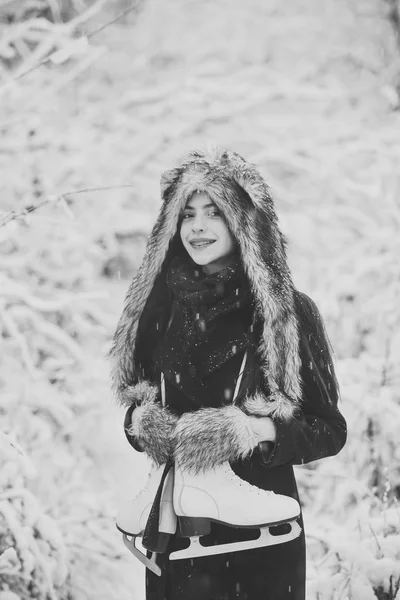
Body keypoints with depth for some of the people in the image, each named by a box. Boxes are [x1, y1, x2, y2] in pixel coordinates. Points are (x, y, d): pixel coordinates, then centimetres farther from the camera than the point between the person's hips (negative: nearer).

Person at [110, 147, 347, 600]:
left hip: (257, 525, -3)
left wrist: (260, 430, -20)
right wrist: (141, 423, -5)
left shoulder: (289, 313, -6)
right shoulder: (162, 309, 5)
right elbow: (137, 404, 17)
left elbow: (330, 431, -5)